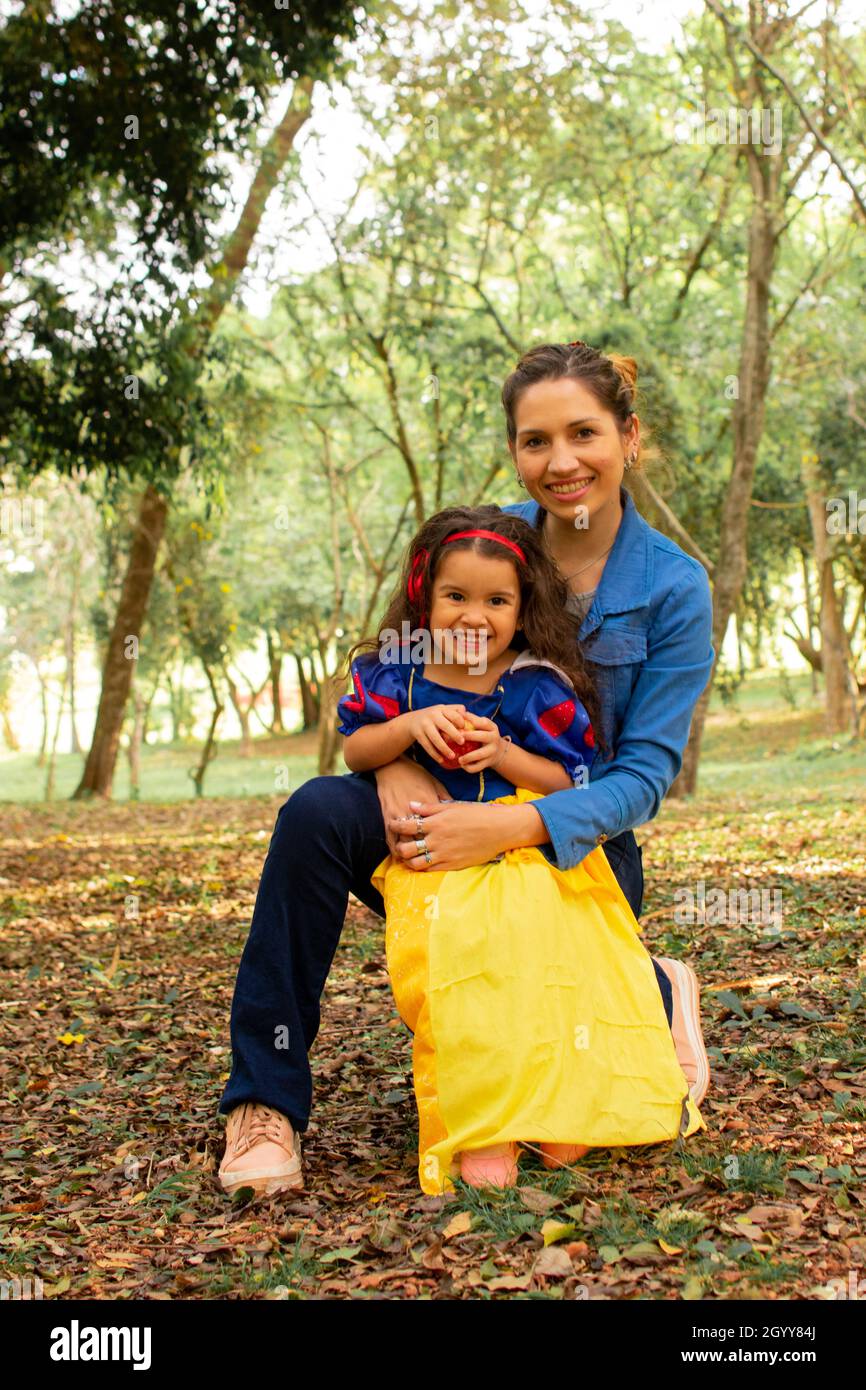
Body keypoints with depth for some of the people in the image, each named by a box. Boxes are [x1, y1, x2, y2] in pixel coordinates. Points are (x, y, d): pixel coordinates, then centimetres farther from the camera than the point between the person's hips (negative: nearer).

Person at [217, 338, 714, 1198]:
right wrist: (393, 764, -23)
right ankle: (266, 1104, -22)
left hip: (577, 845, -2)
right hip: (440, 809, 2)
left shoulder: (674, 590, -10)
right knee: (317, 813, -28)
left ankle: (659, 994, 17)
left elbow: (645, 774, -14)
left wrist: (512, 827, -30)